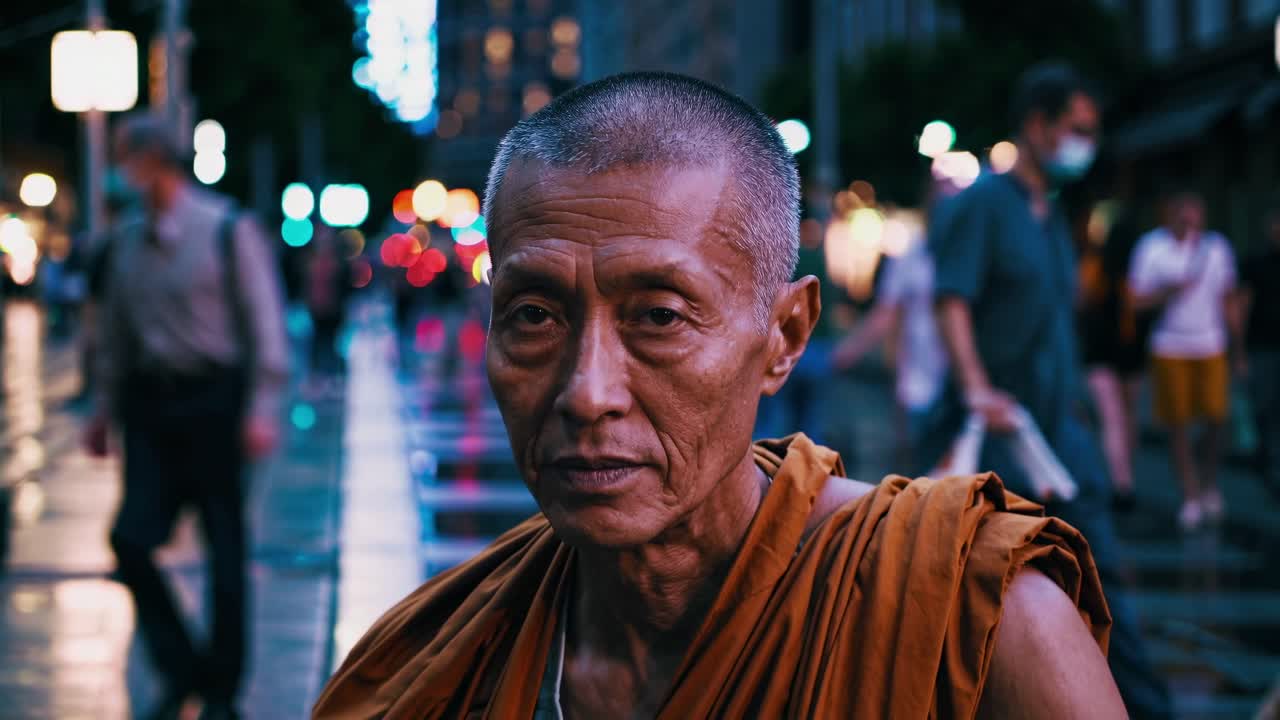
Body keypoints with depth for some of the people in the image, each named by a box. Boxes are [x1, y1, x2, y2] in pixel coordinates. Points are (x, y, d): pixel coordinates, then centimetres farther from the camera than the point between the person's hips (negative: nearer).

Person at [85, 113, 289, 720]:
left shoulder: (228, 230, -6)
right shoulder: (128, 241, 10)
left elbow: (264, 325, -7)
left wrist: (262, 410, -14)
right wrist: (105, 408, 17)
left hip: (213, 400, -5)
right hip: (150, 403, 5)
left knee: (225, 550, 2)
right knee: (131, 539, -6)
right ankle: (179, 671, 11)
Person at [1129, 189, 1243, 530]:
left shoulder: (1217, 246, 5)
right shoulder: (1153, 246, -3)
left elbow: (1229, 300, 12)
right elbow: (1137, 297, -3)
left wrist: (1237, 347, 11)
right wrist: (1169, 292, -21)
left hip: (1211, 346, 2)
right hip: (1170, 346, -2)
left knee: (1216, 417, -6)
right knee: (1178, 423, 1)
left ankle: (1209, 481, 20)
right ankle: (1191, 496, 12)